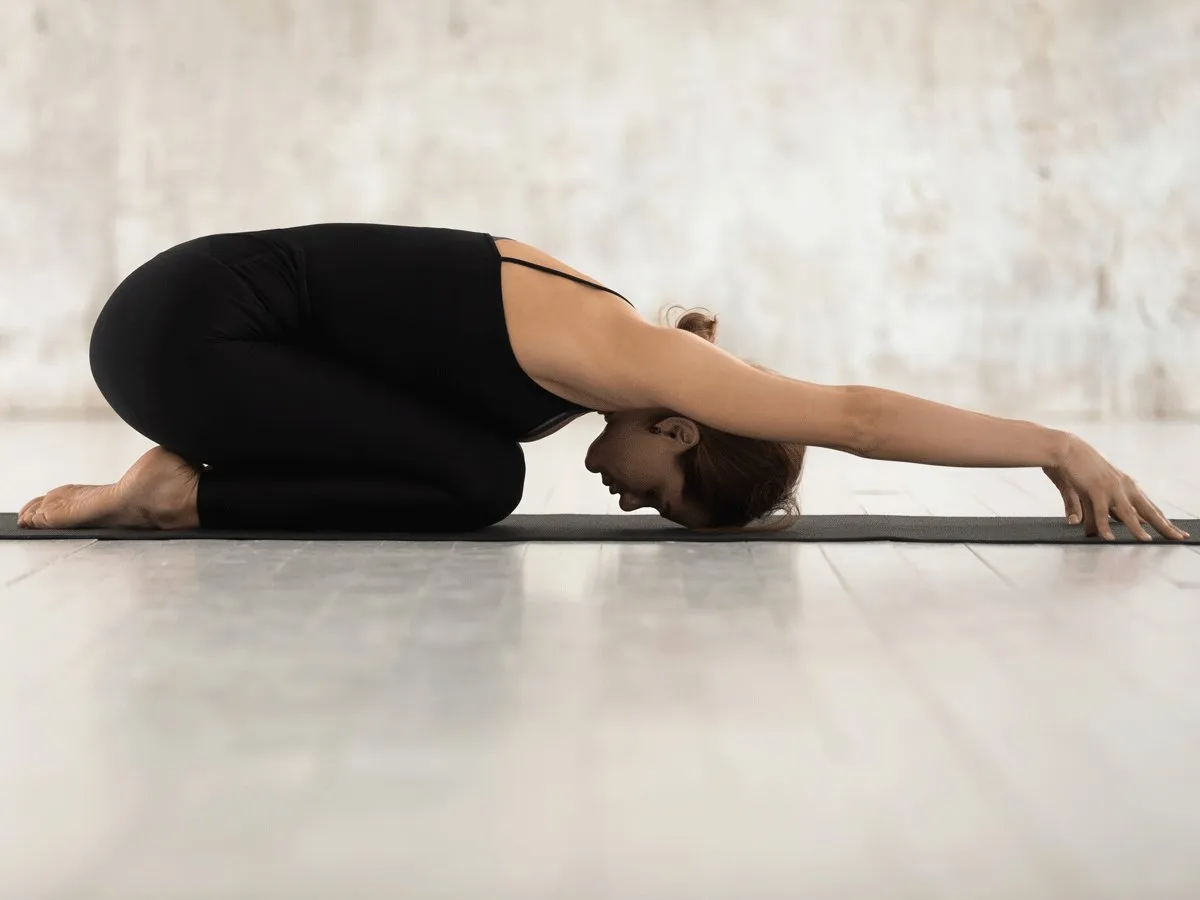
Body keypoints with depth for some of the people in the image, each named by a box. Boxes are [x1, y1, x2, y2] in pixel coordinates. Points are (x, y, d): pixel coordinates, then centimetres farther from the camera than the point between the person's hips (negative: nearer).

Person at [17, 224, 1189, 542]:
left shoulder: (600, 337, 6)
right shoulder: (614, 355, -19)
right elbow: (859, 414, -22)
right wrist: (1054, 445, -17)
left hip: (197, 311, 9)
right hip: (186, 327, -9)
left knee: (471, 462, 10)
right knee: (472, 483, -12)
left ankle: (194, 476, 12)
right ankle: (182, 491, -5)